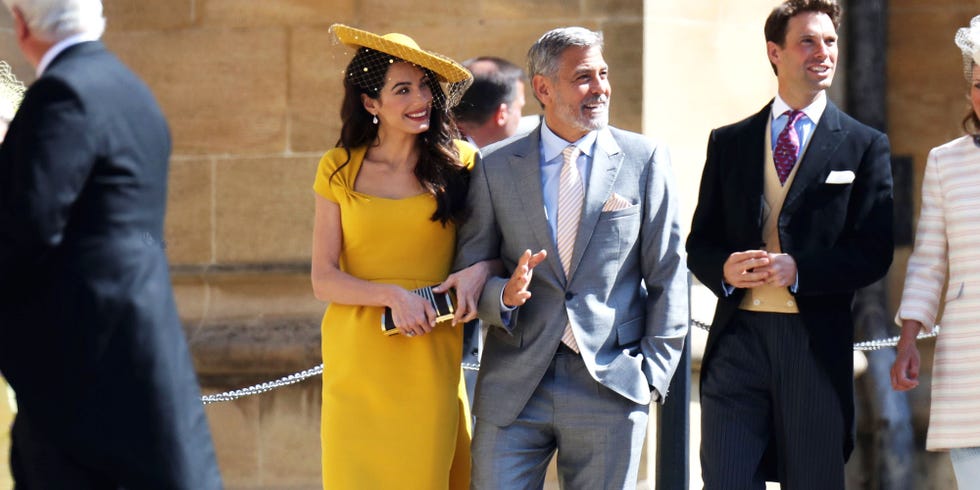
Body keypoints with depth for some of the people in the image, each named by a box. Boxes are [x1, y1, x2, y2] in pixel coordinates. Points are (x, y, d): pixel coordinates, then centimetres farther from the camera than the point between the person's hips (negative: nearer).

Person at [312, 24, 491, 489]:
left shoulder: (457, 163, 5)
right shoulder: (339, 170, 5)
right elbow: (324, 279, 2)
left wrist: (478, 270, -11)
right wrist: (392, 295, -14)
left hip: (432, 359, 0)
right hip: (359, 359, 0)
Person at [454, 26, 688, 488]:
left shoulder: (645, 160, 5)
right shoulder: (495, 167, 6)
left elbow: (667, 275, 5)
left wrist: (654, 372, 0)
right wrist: (504, 295, -15)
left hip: (610, 380, -1)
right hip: (514, 388, 1)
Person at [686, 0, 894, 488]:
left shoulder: (864, 146, 5)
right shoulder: (728, 143, 13)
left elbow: (873, 254, -2)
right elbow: (699, 243, 13)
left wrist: (798, 269, -17)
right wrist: (724, 269, -10)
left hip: (819, 344, -2)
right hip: (738, 337, 2)